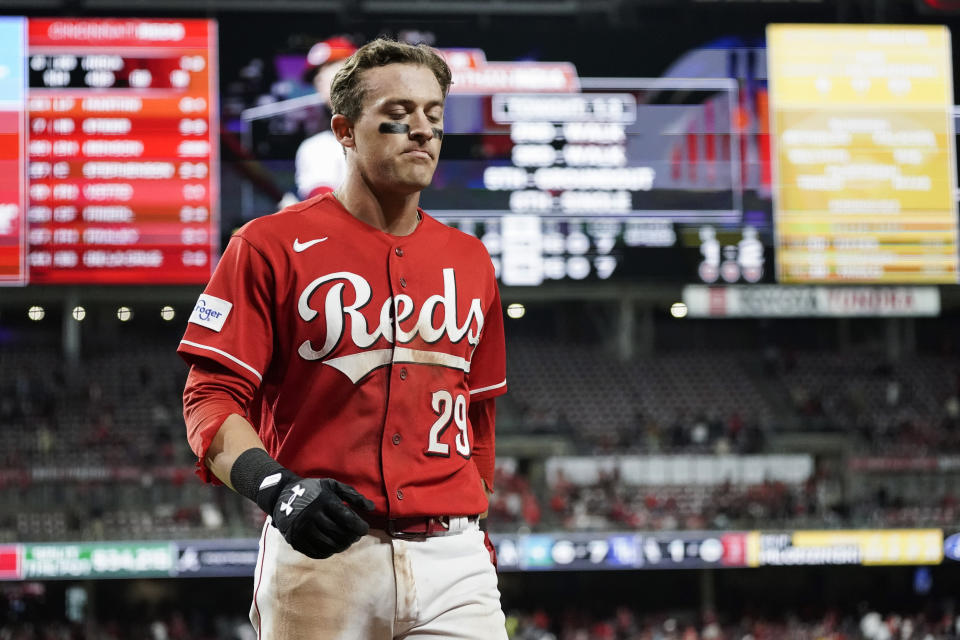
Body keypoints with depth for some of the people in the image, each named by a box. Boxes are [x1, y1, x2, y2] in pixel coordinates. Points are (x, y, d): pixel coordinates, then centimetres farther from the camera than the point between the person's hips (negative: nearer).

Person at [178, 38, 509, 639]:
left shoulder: (470, 260, 15)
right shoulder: (272, 246, 0)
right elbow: (211, 397, -5)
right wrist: (276, 487, -21)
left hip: (452, 561, 3)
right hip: (323, 552, -3)